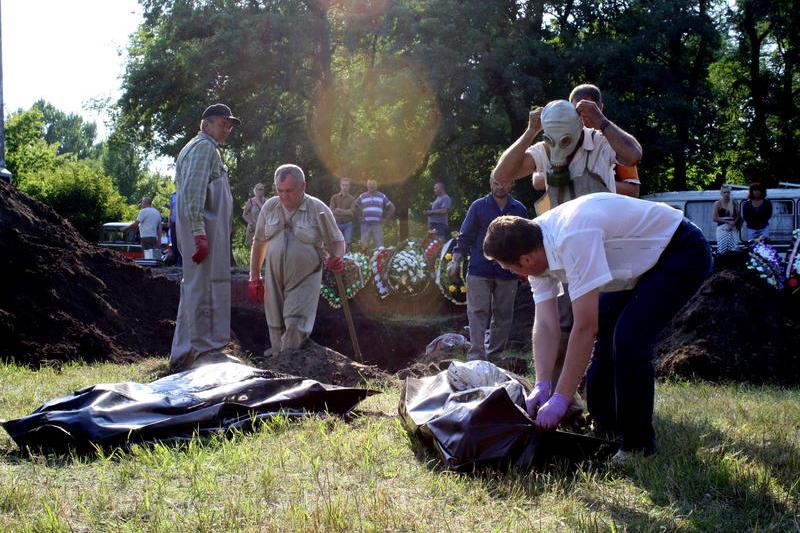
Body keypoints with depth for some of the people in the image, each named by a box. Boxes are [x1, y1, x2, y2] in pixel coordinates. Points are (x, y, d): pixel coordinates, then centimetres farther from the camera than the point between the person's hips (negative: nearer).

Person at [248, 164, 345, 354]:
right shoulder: (270, 207, 5)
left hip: (304, 279, -4)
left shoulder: (318, 209, -5)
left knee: (295, 327, -15)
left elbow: (337, 240, 2)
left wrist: (336, 257, -20)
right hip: (274, 279, 4)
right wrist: (254, 277, 14)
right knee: (276, 329, 7)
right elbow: (259, 242, 15)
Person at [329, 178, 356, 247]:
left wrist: (340, 210, -14)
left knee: (347, 243, -5)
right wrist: (346, 212, -13)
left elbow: (352, 212, -6)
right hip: (337, 223, 0)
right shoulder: (334, 197, 5)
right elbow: (332, 211, -4)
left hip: (348, 224, 0)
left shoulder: (351, 199, 5)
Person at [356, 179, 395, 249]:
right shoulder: (362, 197, 10)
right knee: (364, 245, -3)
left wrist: (385, 218, 5)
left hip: (377, 225, 0)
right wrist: (359, 217, 7)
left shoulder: (382, 196, 10)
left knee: (379, 246, -4)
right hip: (365, 225, 0)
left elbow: (392, 208, 14)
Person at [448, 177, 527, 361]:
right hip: (479, 271, -2)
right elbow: (465, 236, 4)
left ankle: (495, 354, 16)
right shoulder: (478, 206, 3)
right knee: (478, 312, -7)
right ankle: (476, 354, -9)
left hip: (507, 272, 2)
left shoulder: (519, 209, 8)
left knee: (503, 314, 7)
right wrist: (456, 261, -6)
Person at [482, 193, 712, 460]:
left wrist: (560, 399, -29)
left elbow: (584, 327, -34)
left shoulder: (572, 239, -36)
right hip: (643, 263, 10)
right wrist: (542, 385, -17)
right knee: (604, 335, 8)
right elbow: (545, 325, -6)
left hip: (684, 254, -10)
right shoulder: (536, 248, -8)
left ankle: (638, 446, -9)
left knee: (628, 339, -22)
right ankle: (606, 429, 23)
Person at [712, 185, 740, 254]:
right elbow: (714, 218, -6)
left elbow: (738, 215, 13)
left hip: (733, 229, 3)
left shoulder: (733, 203, 13)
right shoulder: (718, 203, 2)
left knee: (733, 250, -5)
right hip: (722, 229, -3)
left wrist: (734, 222, -8)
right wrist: (728, 221, -10)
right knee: (722, 250, -10)